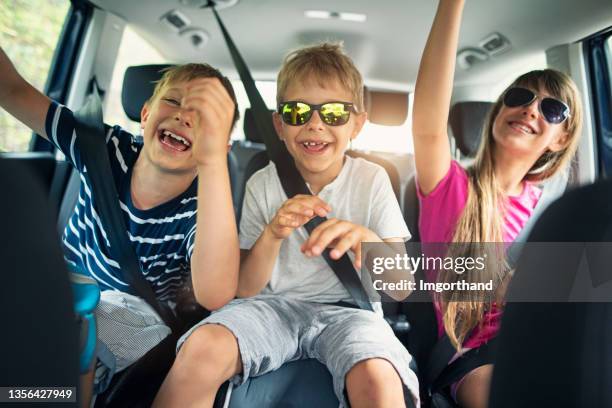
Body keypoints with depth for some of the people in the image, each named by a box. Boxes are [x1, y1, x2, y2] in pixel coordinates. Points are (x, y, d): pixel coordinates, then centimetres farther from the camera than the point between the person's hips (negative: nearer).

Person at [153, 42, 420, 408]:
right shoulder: (263, 185, -1)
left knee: (378, 378, -34)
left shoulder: (372, 180, -4)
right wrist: (273, 235, -20)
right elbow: (246, 289, 0)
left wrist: (369, 241, -30)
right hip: (274, 306, 1)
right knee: (202, 347, -29)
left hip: (346, 310, 0)